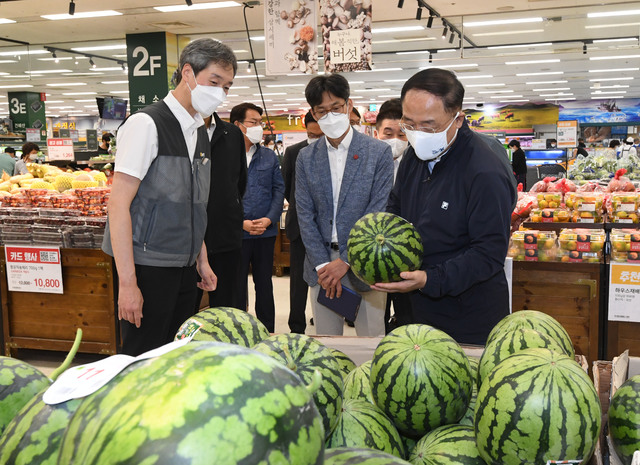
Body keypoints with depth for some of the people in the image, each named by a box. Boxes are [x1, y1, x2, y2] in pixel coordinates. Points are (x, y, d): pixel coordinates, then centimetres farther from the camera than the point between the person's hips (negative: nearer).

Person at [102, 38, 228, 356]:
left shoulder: (200, 132, 12)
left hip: (184, 267, 8)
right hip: (149, 266, -7)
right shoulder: (146, 124, -12)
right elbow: (119, 204, -16)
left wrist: (202, 261, 19)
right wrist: (127, 282, -20)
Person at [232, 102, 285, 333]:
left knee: (264, 284, 13)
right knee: (236, 287, 6)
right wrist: (241, 223, -15)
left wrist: (269, 219, -8)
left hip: (266, 233, 4)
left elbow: (279, 189, 7)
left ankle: (267, 333, 23)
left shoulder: (269, 156, 8)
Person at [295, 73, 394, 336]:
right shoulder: (306, 158, 7)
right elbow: (305, 215, 3)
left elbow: (378, 213, -8)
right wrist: (323, 265, -7)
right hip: (321, 265, 3)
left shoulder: (379, 152, -3)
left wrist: (345, 261, -12)